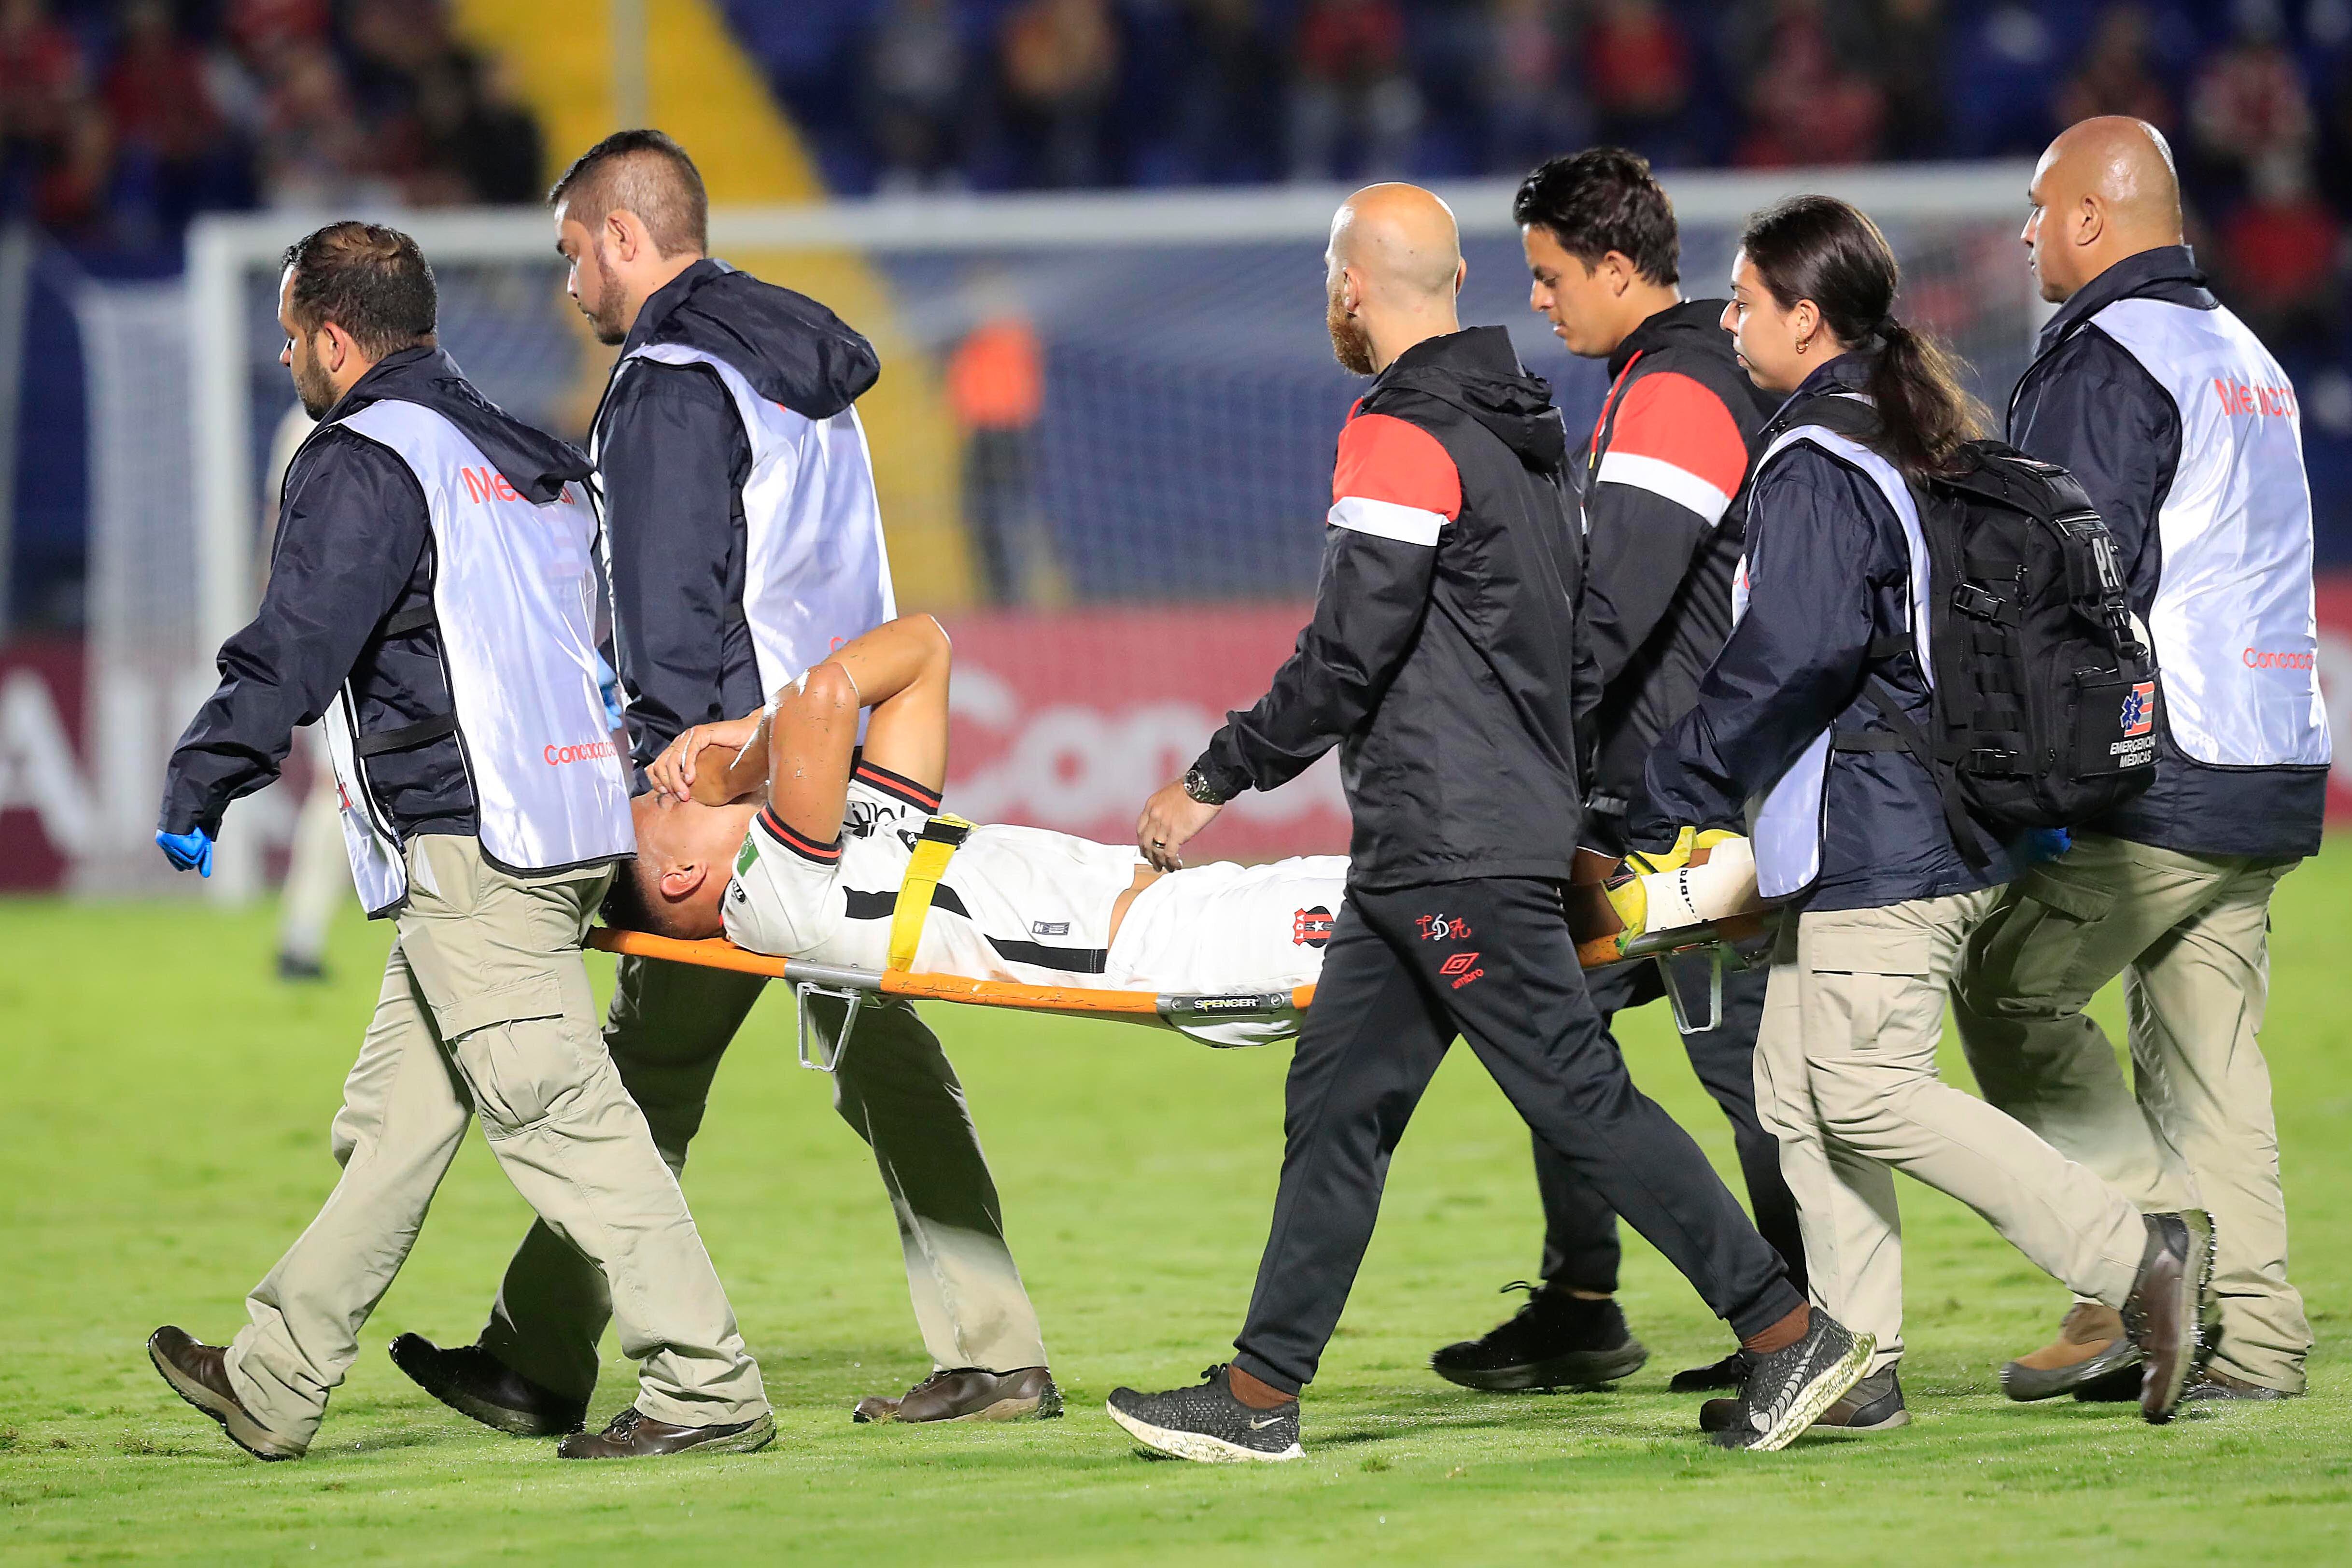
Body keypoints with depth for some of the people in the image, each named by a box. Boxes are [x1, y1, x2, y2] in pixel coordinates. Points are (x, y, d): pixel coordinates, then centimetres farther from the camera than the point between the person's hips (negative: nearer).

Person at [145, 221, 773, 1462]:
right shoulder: (519, 458, 20)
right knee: (393, 1117, 14)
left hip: (466, 850, -10)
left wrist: (198, 785, -7)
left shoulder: (366, 465, -10)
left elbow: (292, 648, -15)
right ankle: (271, 1387, 21)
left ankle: (706, 1389, -14)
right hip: (563, 828, 10)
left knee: (557, 1115, -10)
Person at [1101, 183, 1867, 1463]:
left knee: (1576, 1093, -9)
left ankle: (1789, 1329, -8)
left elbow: (1346, 660, -16)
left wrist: (1213, 783, -5)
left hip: (1455, 851, -10)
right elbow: (1562, 629, 20)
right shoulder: (1517, 425, 15)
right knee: (1336, 1102, 10)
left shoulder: (1401, 441, -14)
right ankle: (1262, 1393, 12)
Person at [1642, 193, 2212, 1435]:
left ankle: (2139, 1257, -12)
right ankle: (1855, 1367, 10)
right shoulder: (1911, 440, 16)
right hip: (1939, 822, 10)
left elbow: (1790, 659, -22)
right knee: (1800, 1090, 11)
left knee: (1871, 1094, -9)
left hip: (1878, 842, -10)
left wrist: (1680, 794, -12)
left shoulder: (1815, 466, -14)